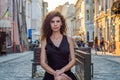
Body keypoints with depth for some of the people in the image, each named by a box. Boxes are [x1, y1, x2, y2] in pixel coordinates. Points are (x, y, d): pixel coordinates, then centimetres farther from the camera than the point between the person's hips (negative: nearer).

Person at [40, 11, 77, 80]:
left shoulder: (68, 39, 8)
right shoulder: (45, 40, 6)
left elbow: (73, 60, 5)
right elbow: (43, 62, 1)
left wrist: (62, 70, -14)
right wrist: (55, 73, -16)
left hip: (66, 74, 0)